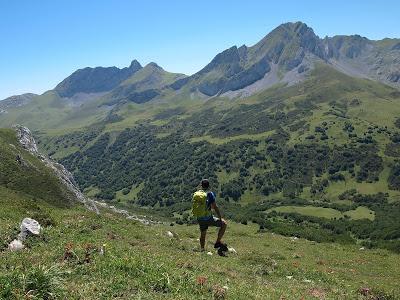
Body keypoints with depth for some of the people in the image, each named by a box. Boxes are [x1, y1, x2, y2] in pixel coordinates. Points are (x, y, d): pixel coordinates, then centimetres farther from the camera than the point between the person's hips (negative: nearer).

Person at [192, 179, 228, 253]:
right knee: (224, 224, 10)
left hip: (200, 219, 5)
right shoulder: (210, 194, -11)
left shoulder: (196, 194, 3)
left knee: (203, 235, 24)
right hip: (208, 218, -5)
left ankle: (202, 250, 31)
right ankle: (218, 242, 6)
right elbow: (215, 207, -14)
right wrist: (220, 218, -6)